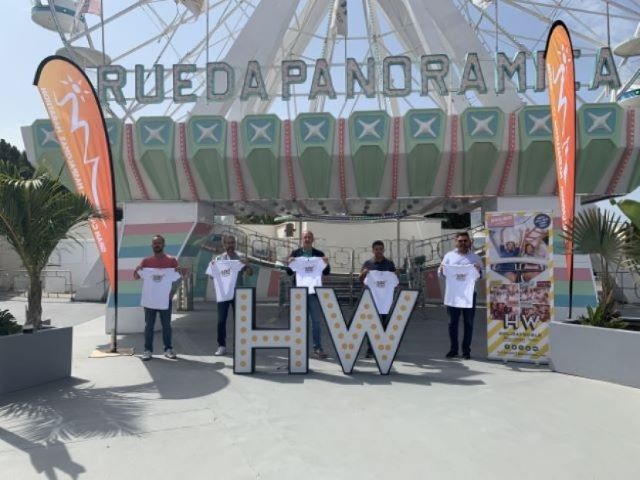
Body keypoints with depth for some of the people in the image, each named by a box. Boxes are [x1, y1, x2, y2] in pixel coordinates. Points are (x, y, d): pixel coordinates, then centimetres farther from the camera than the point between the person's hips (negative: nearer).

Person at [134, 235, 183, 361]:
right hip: (149, 299, 1)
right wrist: (136, 270, -13)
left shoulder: (171, 260, 0)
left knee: (166, 325, 6)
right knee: (149, 325, 4)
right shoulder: (146, 261, 4)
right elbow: (136, 277, 8)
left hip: (165, 299, -1)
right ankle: (148, 350, 10)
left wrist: (180, 271, -18)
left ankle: (168, 349, 14)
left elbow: (178, 278, 4)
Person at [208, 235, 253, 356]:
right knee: (221, 320, 0)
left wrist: (248, 264, -21)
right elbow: (212, 276, 7)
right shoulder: (218, 259, 7)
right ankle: (222, 346, 9)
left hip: (237, 293, 0)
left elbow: (250, 273, -2)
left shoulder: (240, 259, 4)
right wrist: (212, 266, -10)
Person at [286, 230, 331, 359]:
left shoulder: (319, 254, 6)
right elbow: (289, 272, 4)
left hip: (314, 291, 0)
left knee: (316, 320, 2)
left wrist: (326, 264, -13)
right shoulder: (295, 253, 6)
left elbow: (326, 272, 6)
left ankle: (317, 348, 8)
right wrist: (290, 264, -15)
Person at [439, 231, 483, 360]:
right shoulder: (449, 255, 8)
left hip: (469, 294, -1)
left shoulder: (475, 257, 6)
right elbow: (442, 274, 9)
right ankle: (453, 349, 15)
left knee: (468, 323, 3)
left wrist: (478, 271, -19)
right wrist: (441, 270, -14)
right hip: (452, 294, 1)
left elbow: (481, 276, 3)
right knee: (453, 322, 5)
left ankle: (466, 350, 12)